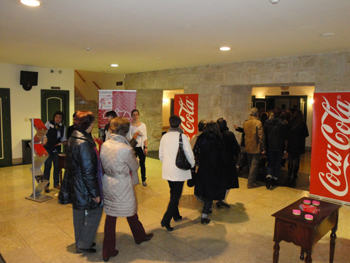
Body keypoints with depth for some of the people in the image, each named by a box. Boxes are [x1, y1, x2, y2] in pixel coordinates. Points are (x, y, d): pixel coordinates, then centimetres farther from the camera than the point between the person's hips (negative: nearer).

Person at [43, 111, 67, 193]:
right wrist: (44, 141, -22)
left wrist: (64, 142, -5)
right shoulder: (49, 123, -1)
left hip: (57, 148, 4)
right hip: (48, 148, -3)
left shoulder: (63, 127, 10)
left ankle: (56, 184, 20)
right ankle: (46, 185, 9)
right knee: (47, 166, -2)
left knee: (57, 166, 6)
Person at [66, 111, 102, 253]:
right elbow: (88, 172, -25)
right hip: (85, 188, -10)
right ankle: (83, 245, 19)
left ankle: (80, 242, 38)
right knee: (94, 213, 7)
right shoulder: (84, 144, -26)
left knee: (80, 213, 21)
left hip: (76, 186, 10)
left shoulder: (74, 138, 5)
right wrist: (95, 193, -18)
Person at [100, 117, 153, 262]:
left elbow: (104, 164, 7)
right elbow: (135, 167, -9)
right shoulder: (126, 149, -25)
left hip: (107, 184, 5)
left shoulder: (104, 145, -6)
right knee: (131, 213, 19)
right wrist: (133, 157, 7)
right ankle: (140, 236, 45)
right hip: (122, 187, -5)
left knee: (110, 217, 14)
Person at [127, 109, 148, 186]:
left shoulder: (143, 125, 5)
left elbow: (145, 137, 5)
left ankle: (143, 180, 18)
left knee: (142, 164, 6)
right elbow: (128, 137, 3)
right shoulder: (129, 125, 0)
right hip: (133, 147, -1)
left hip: (141, 147, 1)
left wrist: (146, 147, -1)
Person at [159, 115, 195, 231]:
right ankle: (166, 220, -3)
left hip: (167, 170, 5)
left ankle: (176, 215, 33)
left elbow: (161, 155, 9)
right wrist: (192, 165, 9)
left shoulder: (164, 137, 2)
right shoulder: (182, 137, -13)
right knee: (176, 196, 2)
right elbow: (189, 154, -10)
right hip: (179, 171, -5)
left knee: (174, 194, 20)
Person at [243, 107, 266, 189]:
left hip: (248, 147, 6)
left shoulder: (245, 123, 3)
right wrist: (263, 148, -11)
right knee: (254, 165, 1)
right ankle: (251, 183, 2)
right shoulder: (258, 123, -15)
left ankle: (252, 180, 28)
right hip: (256, 148, -6)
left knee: (250, 165, 17)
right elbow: (261, 136, -16)